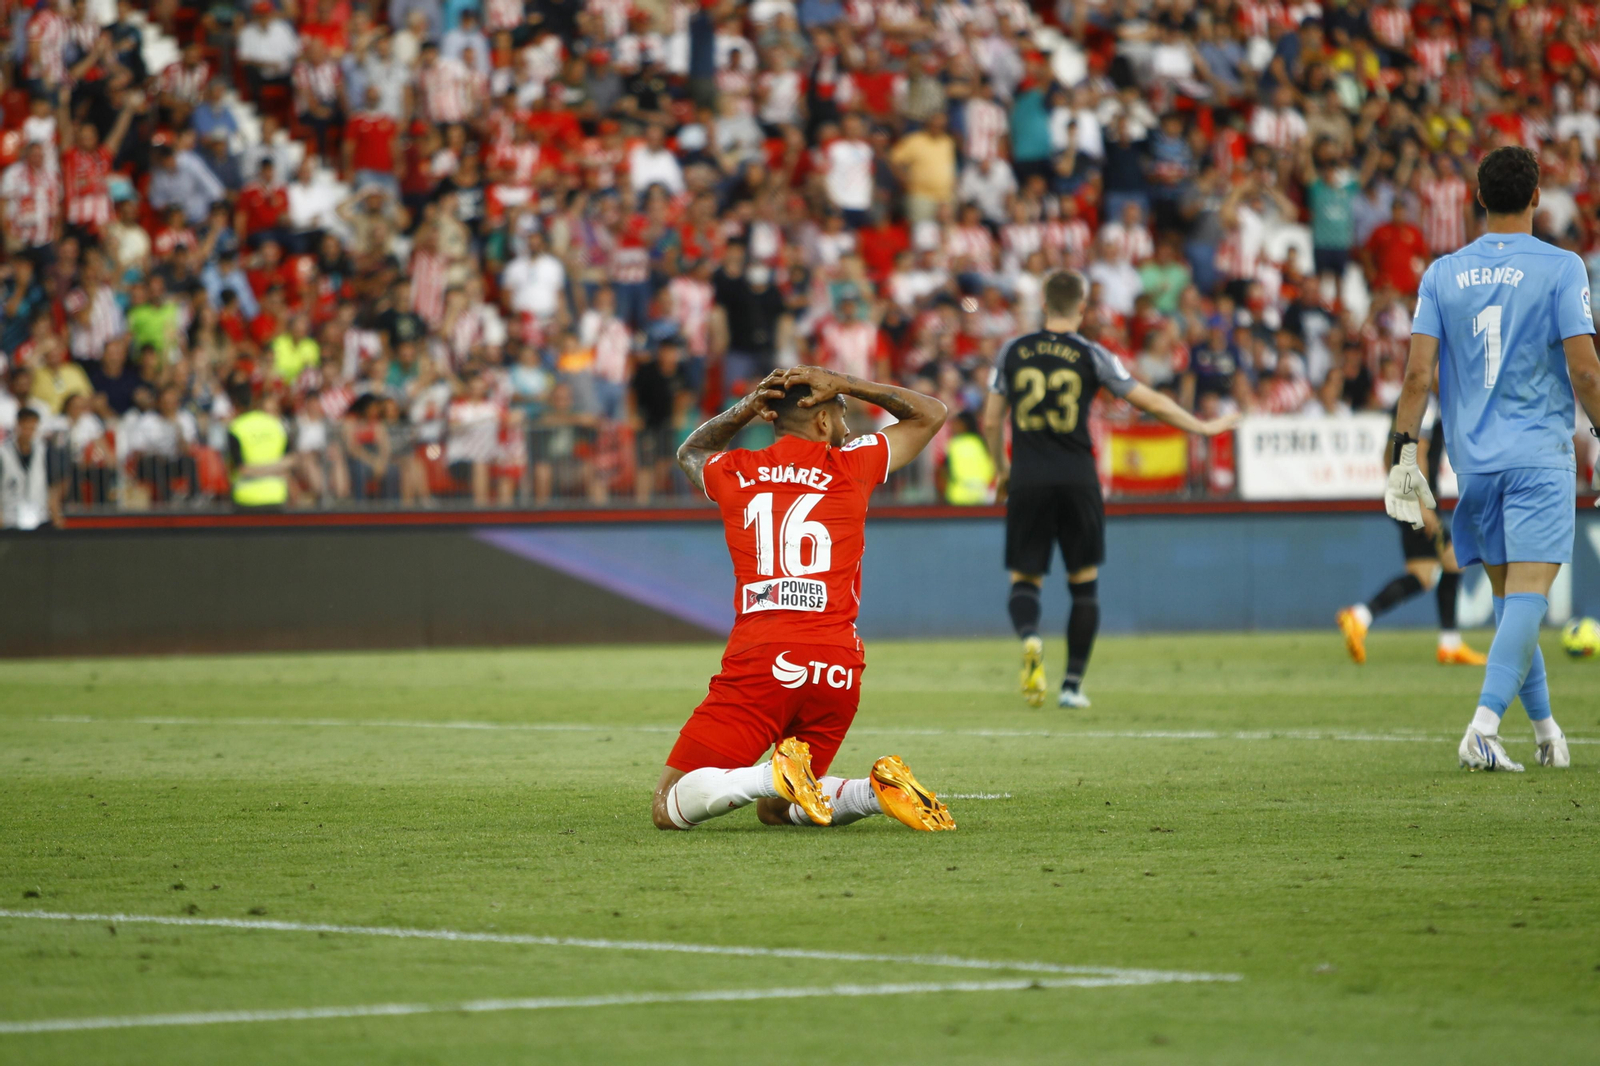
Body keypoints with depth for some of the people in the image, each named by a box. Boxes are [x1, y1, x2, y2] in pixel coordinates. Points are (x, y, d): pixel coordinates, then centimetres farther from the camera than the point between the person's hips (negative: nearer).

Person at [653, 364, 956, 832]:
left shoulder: (733, 473, 12)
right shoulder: (851, 466, 10)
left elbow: (690, 452, 39)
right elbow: (931, 413, 29)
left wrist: (746, 408, 23)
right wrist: (843, 385, 21)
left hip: (758, 662, -2)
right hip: (837, 666, 2)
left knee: (669, 810, -2)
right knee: (775, 809, 20)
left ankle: (777, 775, -28)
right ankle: (879, 790, -8)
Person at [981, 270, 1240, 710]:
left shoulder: (1012, 351, 4)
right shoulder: (1091, 355, -1)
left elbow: (991, 420, 8)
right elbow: (1149, 400, 4)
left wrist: (1001, 470, 23)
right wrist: (1201, 426, 16)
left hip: (1027, 479, 1)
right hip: (1077, 479, -1)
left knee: (1024, 579, 7)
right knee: (1084, 583, 12)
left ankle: (1030, 637, -26)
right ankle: (1072, 685, 10)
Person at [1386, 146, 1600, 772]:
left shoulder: (1442, 274, 5)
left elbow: (1419, 372, 0)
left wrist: (1404, 452, 4)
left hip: (1473, 460, 4)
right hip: (1539, 457, -4)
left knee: (1509, 596, 15)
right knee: (1527, 596, -9)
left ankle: (1545, 730, 22)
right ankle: (1484, 725, -25)